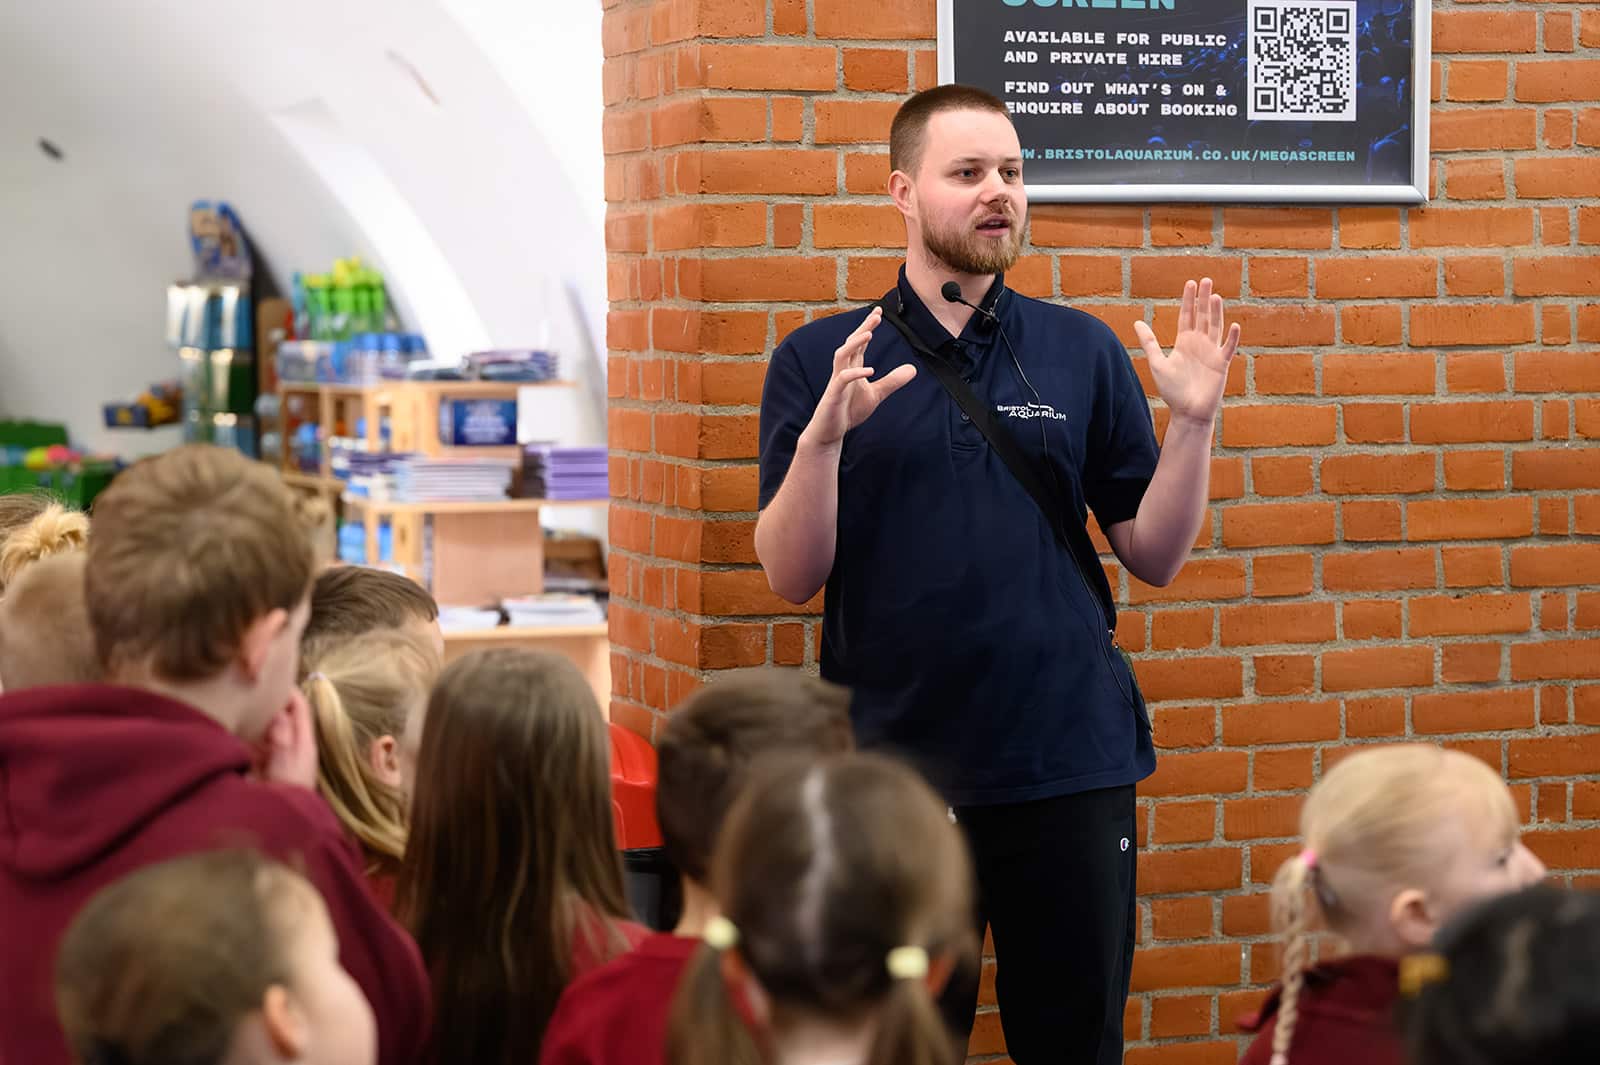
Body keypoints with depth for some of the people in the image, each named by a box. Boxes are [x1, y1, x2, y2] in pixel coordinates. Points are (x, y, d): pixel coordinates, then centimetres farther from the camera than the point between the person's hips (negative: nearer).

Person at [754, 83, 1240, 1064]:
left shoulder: (1084, 351, 5)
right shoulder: (821, 360, 1)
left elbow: (1156, 558, 5)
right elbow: (792, 576, -4)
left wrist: (1195, 421, -9)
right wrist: (825, 436, -20)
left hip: (1071, 758, 1)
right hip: (891, 763, -1)